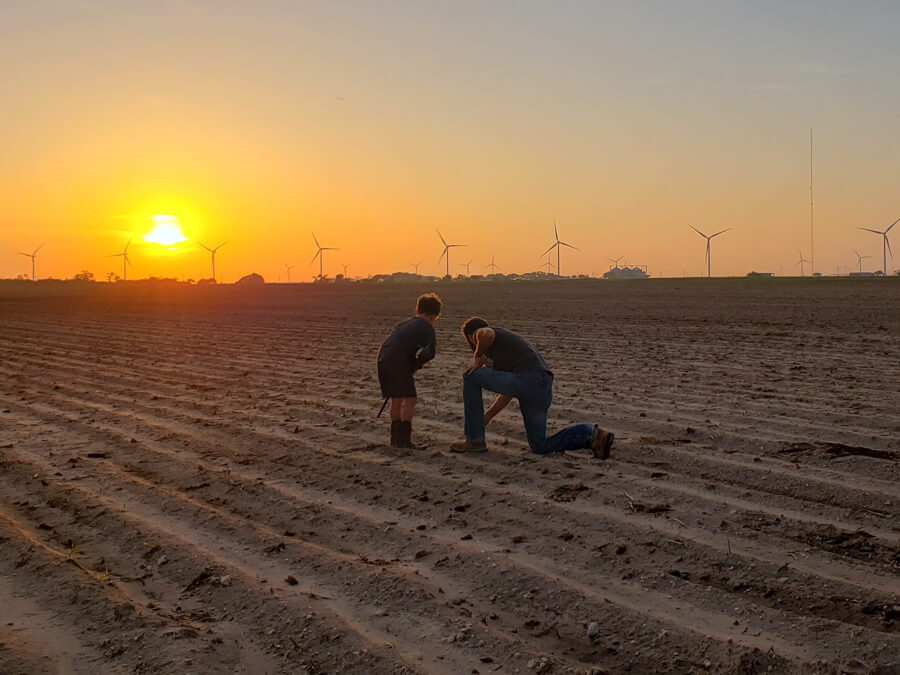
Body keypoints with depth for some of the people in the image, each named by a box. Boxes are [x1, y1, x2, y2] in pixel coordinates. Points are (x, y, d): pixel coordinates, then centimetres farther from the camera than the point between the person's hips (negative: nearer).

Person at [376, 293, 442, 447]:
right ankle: (403, 438, -5)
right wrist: (420, 359, 9)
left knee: (396, 400, 18)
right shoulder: (427, 327, 2)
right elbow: (430, 352, -10)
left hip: (383, 358, 8)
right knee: (409, 399, -1)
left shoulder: (405, 324, 25)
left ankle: (395, 437, 25)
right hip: (399, 362, -8)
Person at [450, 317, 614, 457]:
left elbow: (487, 334, -18)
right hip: (546, 389, 9)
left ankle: (475, 441, 8)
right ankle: (591, 434, 2)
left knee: (471, 377, 6)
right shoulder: (505, 340, 37)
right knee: (539, 447, 16)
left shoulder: (480, 333, 13)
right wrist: (487, 416, 41)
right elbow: (507, 394, 37)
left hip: (527, 379, -9)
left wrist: (478, 357, 0)